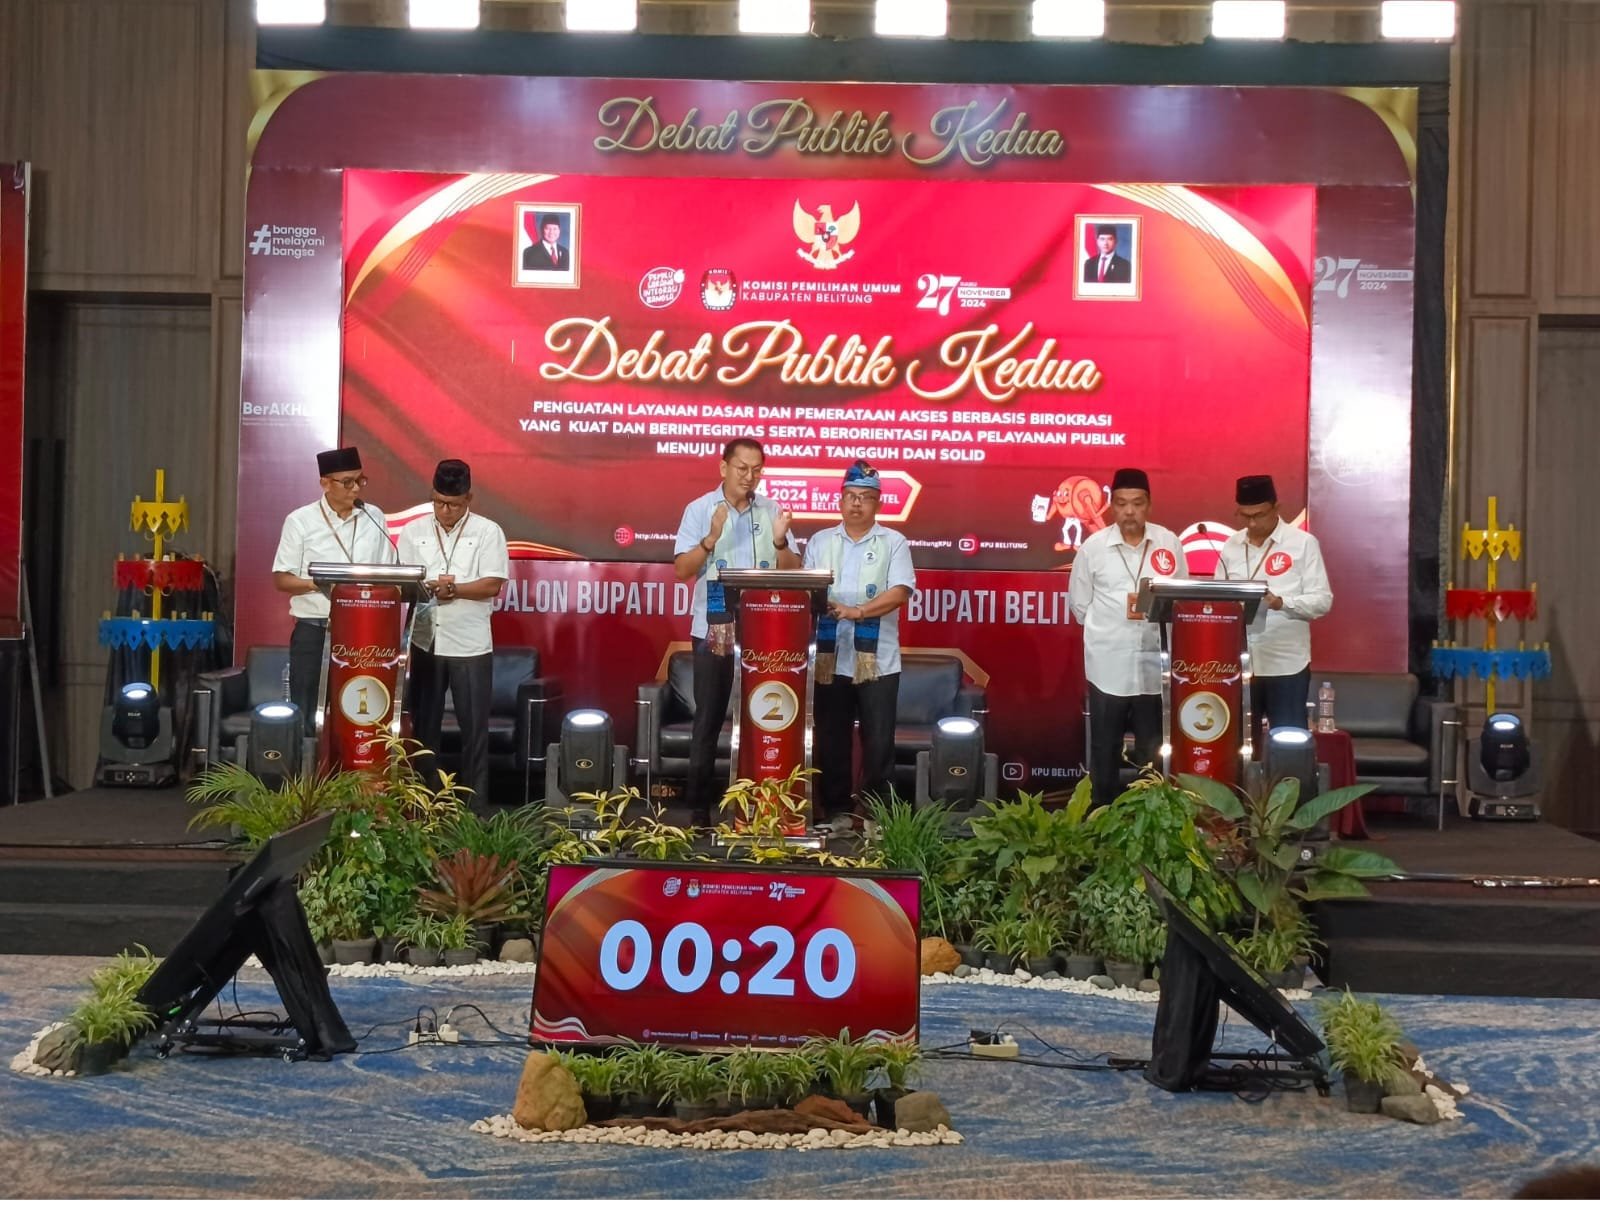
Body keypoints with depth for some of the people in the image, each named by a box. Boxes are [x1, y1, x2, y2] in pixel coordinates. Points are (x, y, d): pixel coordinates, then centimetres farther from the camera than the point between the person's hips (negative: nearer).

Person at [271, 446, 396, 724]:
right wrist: (316, 584, -20)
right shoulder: (300, 521, -2)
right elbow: (281, 579, -3)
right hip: (313, 629, -2)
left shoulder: (374, 518, 7)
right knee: (308, 715, 2)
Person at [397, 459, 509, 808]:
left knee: (474, 728, 2)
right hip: (424, 642, 2)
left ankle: (474, 805, 10)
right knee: (424, 725, 8)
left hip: (470, 645, -2)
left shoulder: (488, 532, -1)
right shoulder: (413, 531, 7)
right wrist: (424, 588, -17)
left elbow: (492, 585, -8)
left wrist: (452, 589, -20)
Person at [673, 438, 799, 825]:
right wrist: (712, 538, -21)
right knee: (709, 716, 2)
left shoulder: (771, 511, 7)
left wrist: (780, 542, -13)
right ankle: (699, 803, 7)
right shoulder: (700, 509, -1)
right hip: (713, 629, -3)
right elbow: (682, 569, -7)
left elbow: (793, 572, 6)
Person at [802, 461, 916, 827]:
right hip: (830, 658, 2)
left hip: (877, 660, -2)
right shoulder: (820, 542, 11)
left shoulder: (893, 543, 3)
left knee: (878, 741, 0)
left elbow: (901, 591, -9)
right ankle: (834, 810, 17)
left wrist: (857, 611, -19)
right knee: (831, 740, 7)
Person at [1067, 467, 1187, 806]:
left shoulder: (1169, 542, 2)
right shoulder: (1093, 546, -2)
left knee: (1153, 753, 8)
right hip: (1109, 667, -1)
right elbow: (1079, 605, 5)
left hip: (1157, 665, 1)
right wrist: (1109, 630, 3)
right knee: (1105, 752, 8)